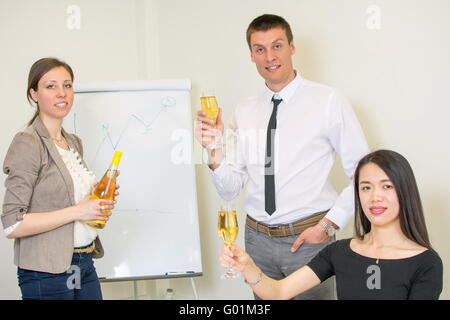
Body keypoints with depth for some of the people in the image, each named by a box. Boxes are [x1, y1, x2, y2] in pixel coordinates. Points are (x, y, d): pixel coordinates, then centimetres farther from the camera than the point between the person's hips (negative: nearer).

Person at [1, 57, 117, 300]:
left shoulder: (73, 143, 11)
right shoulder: (27, 143, -13)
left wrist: (99, 198, 3)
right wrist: (76, 211, -20)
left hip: (85, 266, 7)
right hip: (47, 274, -7)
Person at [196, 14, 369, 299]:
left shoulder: (329, 101, -8)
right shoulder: (244, 112, 5)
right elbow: (230, 190, 4)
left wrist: (328, 225, -11)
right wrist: (214, 151, -13)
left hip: (309, 237, -4)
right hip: (258, 239, 4)